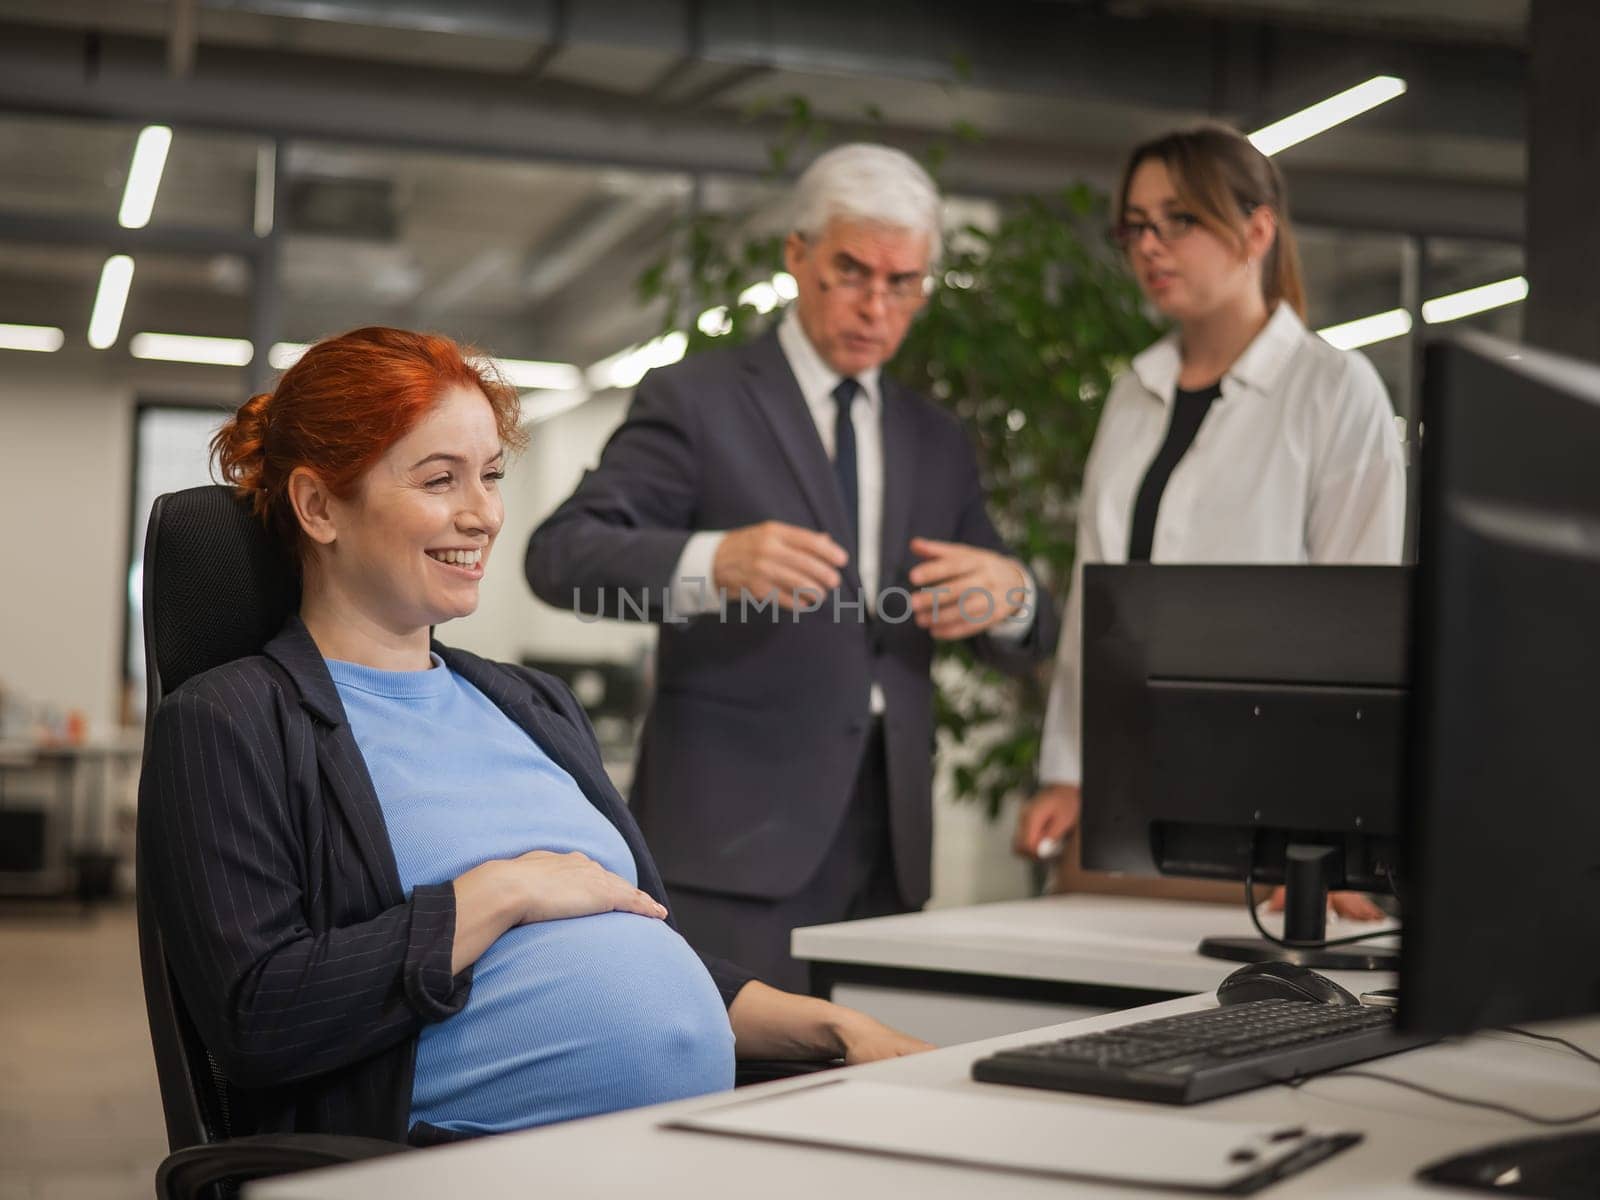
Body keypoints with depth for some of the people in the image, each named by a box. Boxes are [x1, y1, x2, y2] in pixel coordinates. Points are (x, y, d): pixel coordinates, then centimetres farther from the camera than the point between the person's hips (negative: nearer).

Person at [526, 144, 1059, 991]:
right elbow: (561, 554, -10)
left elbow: (1025, 643, 18)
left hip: (885, 848, 5)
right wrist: (713, 563, -29)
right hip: (735, 839, -5)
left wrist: (1010, 595, -8)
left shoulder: (935, 442, 18)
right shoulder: (695, 400, 2)